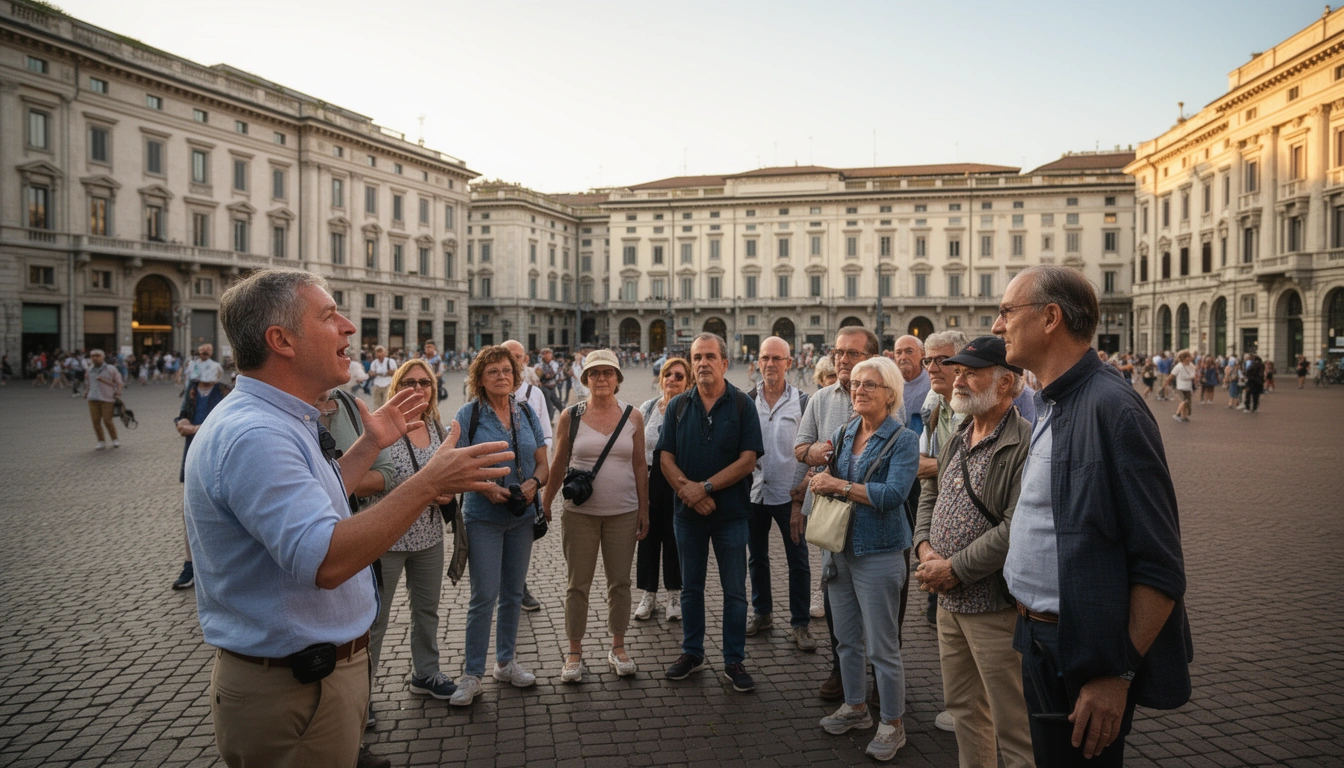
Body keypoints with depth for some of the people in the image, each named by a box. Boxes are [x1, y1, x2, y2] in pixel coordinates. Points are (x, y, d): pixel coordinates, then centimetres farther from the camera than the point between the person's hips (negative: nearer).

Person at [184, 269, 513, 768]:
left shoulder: (275, 421, 8)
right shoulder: (253, 434, -27)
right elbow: (323, 561, -35)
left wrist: (369, 445, 16)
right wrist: (428, 483, -33)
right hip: (291, 689, -10)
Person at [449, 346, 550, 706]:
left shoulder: (526, 413, 7)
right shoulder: (469, 414, -5)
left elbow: (543, 463, 8)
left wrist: (534, 483, -13)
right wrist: (486, 487, -24)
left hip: (522, 516, 4)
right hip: (484, 517, -4)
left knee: (513, 593, 13)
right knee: (485, 595, -4)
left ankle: (505, 662, 29)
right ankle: (472, 674, 10)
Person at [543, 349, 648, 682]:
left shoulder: (633, 417, 2)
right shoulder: (570, 416, -1)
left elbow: (640, 465, 5)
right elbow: (559, 464, 6)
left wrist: (644, 509, 4)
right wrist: (545, 503, 6)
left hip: (623, 513, 1)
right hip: (579, 512, -1)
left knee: (620, 581, 9)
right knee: (578, 583, 5)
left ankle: (618, 648, 24)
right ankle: (575, 652, 18)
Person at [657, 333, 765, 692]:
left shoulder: (742, 404, -4)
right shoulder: (678, 405, 4)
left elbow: (748, 459, -11)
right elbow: (666, 458, 0)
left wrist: (705, 487, -18)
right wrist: (686, 489, -18)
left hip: (730, 511, -2)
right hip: (688, 511, 3)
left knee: (734, 591, 5)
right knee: (691, 588, 15)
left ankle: (734, 661, 19)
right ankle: (692, 653, 30)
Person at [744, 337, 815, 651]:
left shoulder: (802, 401, -3)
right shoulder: (746, 400, 2)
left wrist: (802, 493, -7)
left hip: (789, 493, -2)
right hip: (754, 491, 3)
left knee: (798, 560, 2)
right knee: (756, 556, 15)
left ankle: (800, 624, 14)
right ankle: (762, 612, 31)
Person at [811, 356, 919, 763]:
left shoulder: (903, 440, -11)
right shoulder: (842, 434, 6)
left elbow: (893, 494, -23)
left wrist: (839, 486, -19)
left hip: (878, 552, -6)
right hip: (840, 547, 6)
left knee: (882, 646, 3)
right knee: (847, 638, 17)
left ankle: (892, 725, 21)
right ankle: (856, 707, 35)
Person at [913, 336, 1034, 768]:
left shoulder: (1025, 445, -18)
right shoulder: (956, 441, 10)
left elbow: (1017, 529, -25)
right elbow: (929, 496, 18)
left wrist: (953, 569, -18)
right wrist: (925, 549, -1)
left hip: (996, 605, -8)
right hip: (950, 602, 8)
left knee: (1012, 724, 4)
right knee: (962, 707, 21)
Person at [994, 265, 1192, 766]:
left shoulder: (1111, 408, -20)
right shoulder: (1048, 409, 9)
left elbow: (1160, 567, -21)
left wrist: (1119, 673, -19)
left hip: (1085, 659, -8)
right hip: (1040, 642, 9)